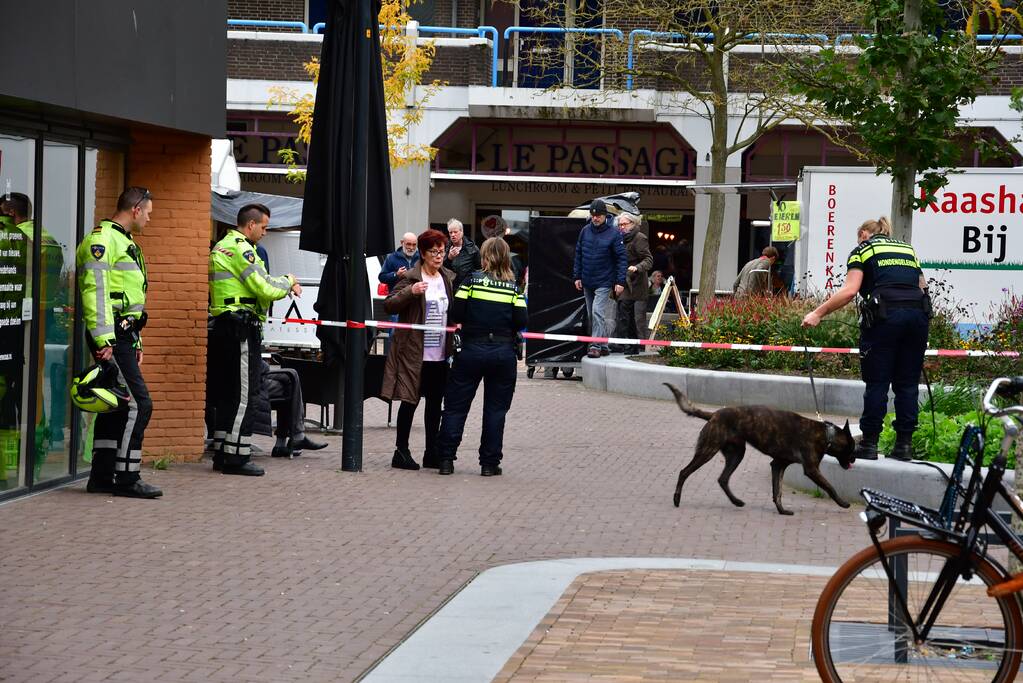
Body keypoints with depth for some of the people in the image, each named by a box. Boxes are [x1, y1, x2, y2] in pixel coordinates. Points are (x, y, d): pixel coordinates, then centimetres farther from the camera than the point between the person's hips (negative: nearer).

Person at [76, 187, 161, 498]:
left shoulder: (125, 243, 24)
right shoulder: (102, 240, -10)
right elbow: (95, 292, -18)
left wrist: (135, 342, 26)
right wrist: (104, 339, -23)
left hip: (122, 335, 11)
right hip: (110, 336, -11)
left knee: (116, 407, 10)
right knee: (138, 404, -13)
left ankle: (102, 476, 14)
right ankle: (126, 478, -10)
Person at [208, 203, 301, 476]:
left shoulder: (221, 246, 20)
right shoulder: (241, 248, -13)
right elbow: (265, 289, -17)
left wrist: (284, 285, 9)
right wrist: (287, 282, 2)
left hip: (223, 326, 10)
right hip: (242, 327, -10)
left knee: (228, 394, 13)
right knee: (245, 395, -6)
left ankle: (222, 454, 16)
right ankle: (236, 457, -6)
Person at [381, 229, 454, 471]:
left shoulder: (449, 279, 12)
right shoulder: (411, 278, -6)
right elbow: (388, 305, -12)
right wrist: (410, 292, -27)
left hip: (440, 354, 6)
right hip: (414, 352, -6)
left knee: (435, 403, 10)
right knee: (410, 401, -2)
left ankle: (432, 453, 18)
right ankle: (401, 452, 5)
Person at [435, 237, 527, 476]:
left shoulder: (472, 280, -3)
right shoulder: (513, 288, 0)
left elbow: (455, 314, -7)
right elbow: (521, 322, -6)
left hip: (472, 349, -1)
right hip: (503, 353, 1)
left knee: (456, 405, 7)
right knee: (495, 409, 8)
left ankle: (446, 459, 3)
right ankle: (489, 463, 8)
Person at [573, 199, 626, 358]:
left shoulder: (613, 234, -9)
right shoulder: (585, 231, 4)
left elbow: (621, 258, -7)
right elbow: (578, 254, 11)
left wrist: (620, 281, -13)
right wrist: (577, 276, 7)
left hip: (604, 282, -6)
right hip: (587, 282, 6)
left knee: (598, 312, -17)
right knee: (591, 315, 10)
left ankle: (596, 346, -18)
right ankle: (603, 345, 20)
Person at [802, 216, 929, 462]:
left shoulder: (862, 250, 12)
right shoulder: (908, 249, 26)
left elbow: (850, 290, -3)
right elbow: (922, 286, 18)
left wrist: (818, 313, -1)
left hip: (885, 315, -4)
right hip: (917, 313, 4)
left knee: (877, 382, 1)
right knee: (907, 383, 9)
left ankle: (869, 444, 3)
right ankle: (904, 444, 9)